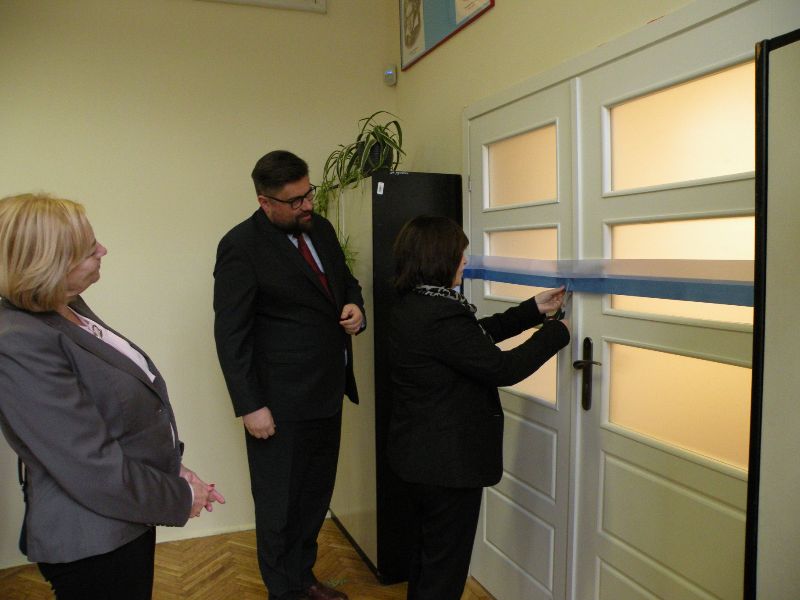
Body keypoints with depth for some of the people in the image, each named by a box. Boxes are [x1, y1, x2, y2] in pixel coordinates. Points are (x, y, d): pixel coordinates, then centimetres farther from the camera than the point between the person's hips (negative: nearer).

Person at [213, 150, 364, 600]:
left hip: (327, 394, 7)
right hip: (280, 404, -7)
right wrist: (250, 406, -16)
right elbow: (231, 335, -14)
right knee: (280, 505, 10)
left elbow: (346, 282, 20)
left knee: (316, 496, 20)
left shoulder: (320, 229, 6)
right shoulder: (241, 246, -15)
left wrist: (354, 307, -3)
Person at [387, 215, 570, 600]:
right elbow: (503, 369, -22)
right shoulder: (441, 316, -28)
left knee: (426, 553, 25)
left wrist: (534, 310, 11)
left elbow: (478, 335, 10)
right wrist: (556, 333, -8)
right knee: (445, 568, 8)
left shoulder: (411, 306, 4)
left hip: (418, 454, 10)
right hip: (448, 462, -10)